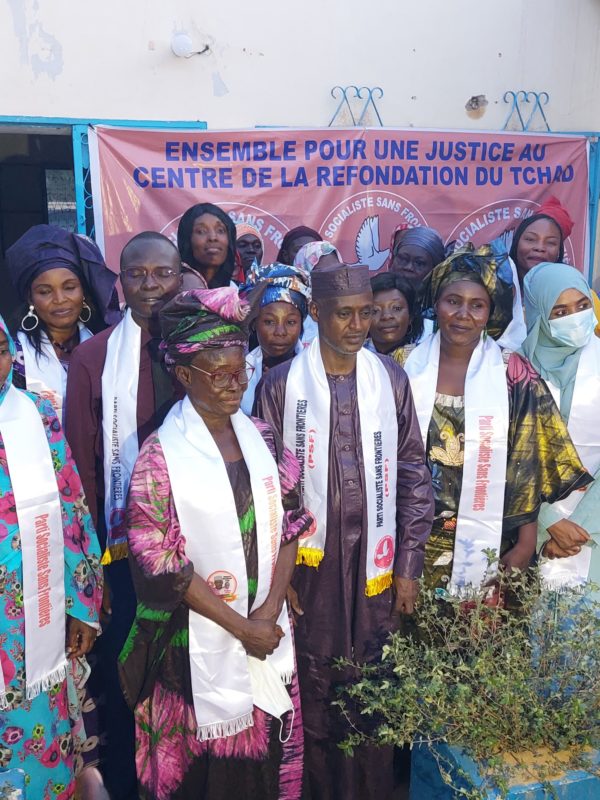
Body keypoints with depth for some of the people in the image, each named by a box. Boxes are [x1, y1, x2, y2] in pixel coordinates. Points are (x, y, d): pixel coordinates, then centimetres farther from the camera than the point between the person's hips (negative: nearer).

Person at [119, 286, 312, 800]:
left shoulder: (261, 437, 2)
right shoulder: (161, 455, -13)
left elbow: (290, 525, 3)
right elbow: (158, 559, -14)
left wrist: (270, 609, -9)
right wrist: (239, 625, -13)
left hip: (270, 627, 4)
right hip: (199, 638, -4)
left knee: (268, 752, 17)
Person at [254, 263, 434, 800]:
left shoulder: (390, 379, 1)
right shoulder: (281, 384, -4)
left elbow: (414, 474, 3)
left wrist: (409, 564, 0)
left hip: (375, 564, 1)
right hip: (311, 564, -1)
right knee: (314, 691, 10)